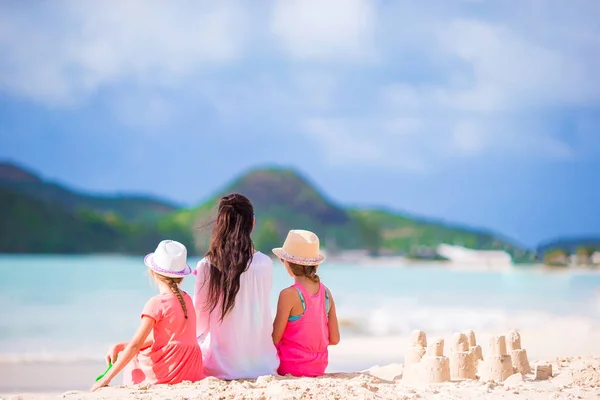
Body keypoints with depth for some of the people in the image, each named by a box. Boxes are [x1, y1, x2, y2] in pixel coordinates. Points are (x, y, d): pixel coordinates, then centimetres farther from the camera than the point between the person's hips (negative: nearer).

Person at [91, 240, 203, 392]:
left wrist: (108, 377, -11)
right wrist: (120, 346, 8)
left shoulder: (156, 303, -14)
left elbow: (135, 345, -16)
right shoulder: (186, 299, 8)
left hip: (165, 372, -6)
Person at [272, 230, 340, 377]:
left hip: (290, 367, -6)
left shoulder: (289, 295, -17)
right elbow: (334, 339, 3)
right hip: (319, 367, 6)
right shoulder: (326, 293, 1)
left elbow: (274, 340, -13)